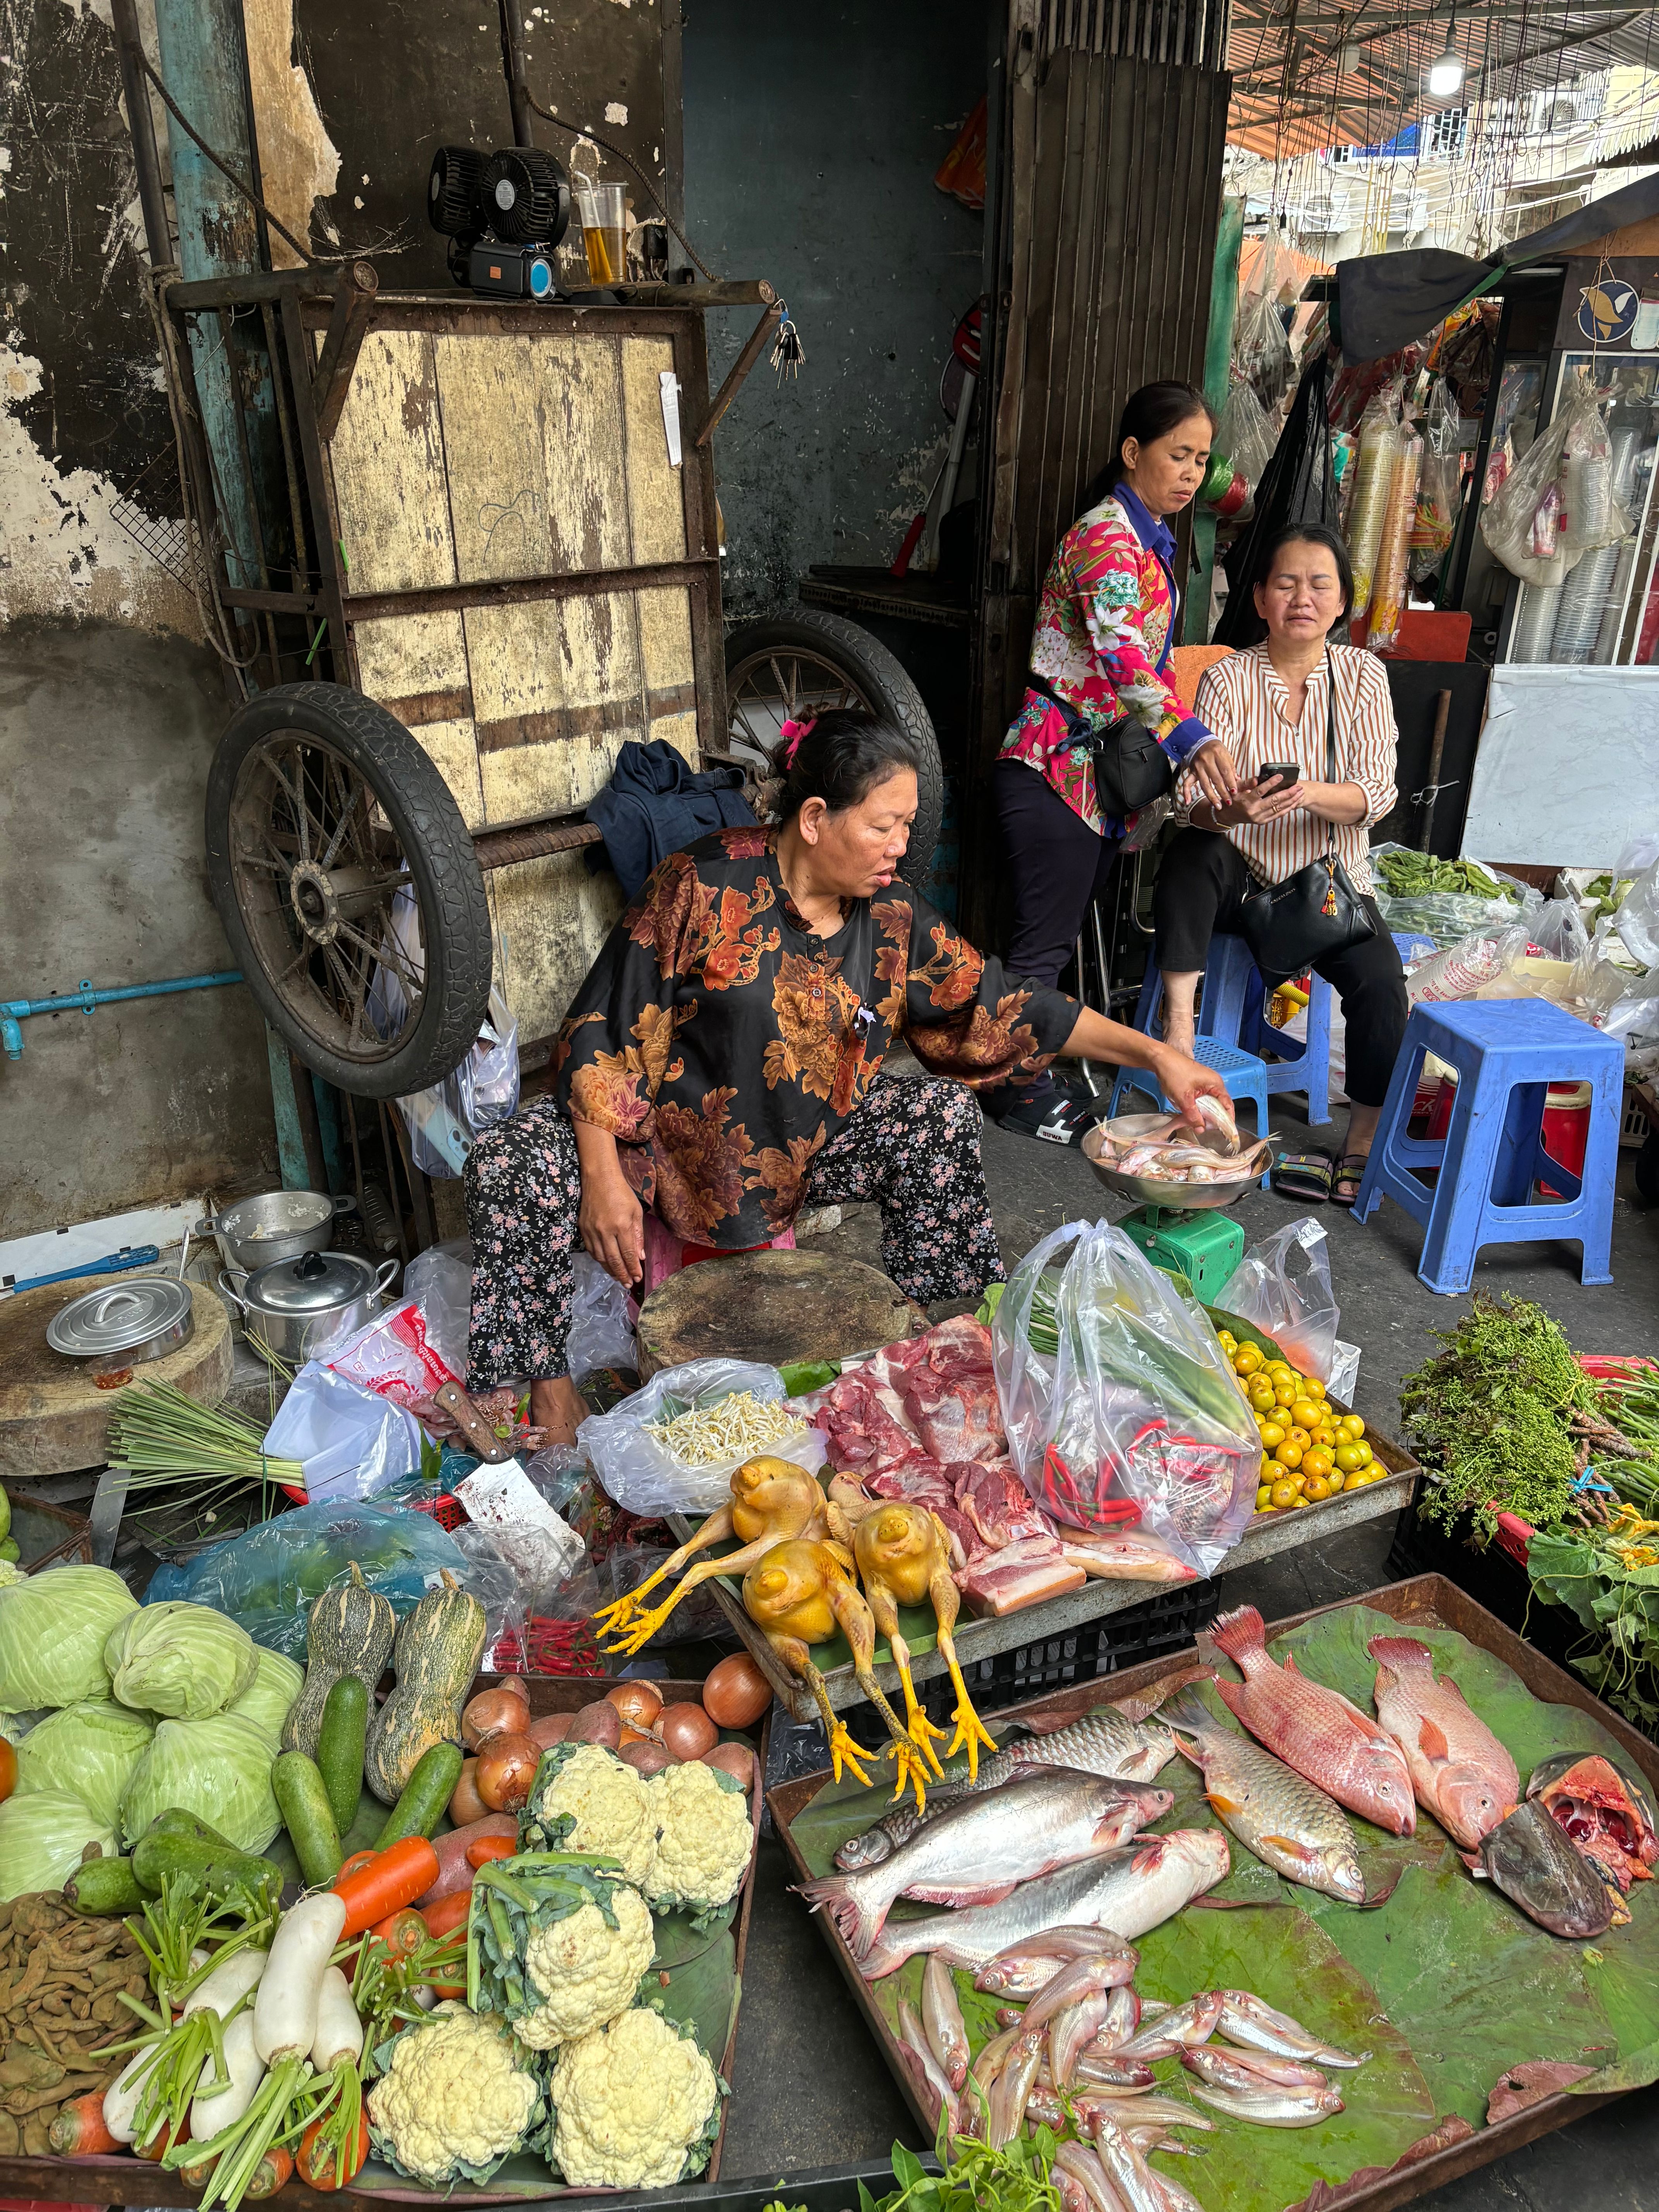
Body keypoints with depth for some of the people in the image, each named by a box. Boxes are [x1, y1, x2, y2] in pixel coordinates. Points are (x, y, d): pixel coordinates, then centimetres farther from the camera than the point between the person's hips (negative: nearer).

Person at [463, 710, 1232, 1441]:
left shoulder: (892, 919, -2)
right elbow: (604, 1032, -15)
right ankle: (547, 1391, -12)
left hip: (801, 1154, 4)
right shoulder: (704, 886, -17)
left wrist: (1156, 1054, -1)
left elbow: (1000, 1004, 2)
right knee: (511, 1167, -27)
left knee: (940, 1112, -13)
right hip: (661, 1134, -3)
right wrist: (604, 1180, -22)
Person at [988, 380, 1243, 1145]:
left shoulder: (1147, 538, 15)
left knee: (1068, 926, 16)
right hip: (1056, 767, -9)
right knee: (1045, 939, -1)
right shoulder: (1104, 538, -17)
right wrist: (1193, 738, -48)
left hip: (1104, 767, 9)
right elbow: (1122, 656, -35)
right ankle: (1018, 1088, 11)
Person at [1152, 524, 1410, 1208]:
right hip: (1241, 876, 0)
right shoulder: (1228, 678, -4)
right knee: (1190, 856, -34)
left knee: (1382, 983, -25)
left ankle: (1360, 1154, -14)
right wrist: (1229, 810, -37)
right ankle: (1178, 1018, -30)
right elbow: (1195, 798, -13)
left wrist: (1310, 794, -30)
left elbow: (1378, 793, -9)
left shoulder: (1362, 675, 0)